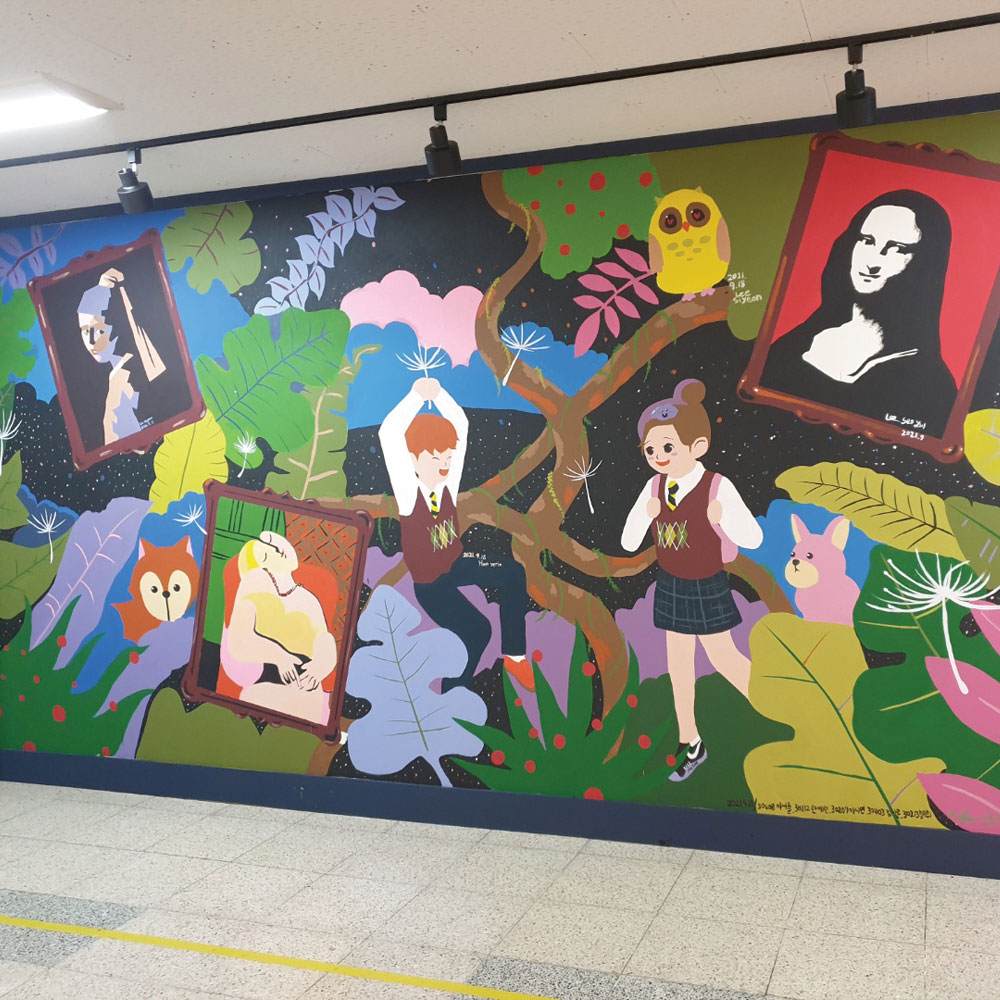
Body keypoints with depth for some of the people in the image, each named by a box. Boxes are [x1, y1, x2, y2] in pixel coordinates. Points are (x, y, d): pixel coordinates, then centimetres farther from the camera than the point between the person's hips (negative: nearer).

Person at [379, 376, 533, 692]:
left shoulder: (448, 485, -8)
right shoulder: (408, 492, -19)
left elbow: (461, 426, -10)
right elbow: (388, 434, -33)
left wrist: (439, 394, -23)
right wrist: (417, 396, -36)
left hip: (457, 564, 5)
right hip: (429, 583, -5)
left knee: (513, 572, -18)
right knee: (476, 631, -18)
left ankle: (514, 655, -5)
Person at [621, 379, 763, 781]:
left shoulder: (718, 487, -22)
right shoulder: (654, 488, -8)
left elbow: (754, 538, -20)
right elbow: (628, 543, -6)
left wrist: (721, 518, -37)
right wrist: (644, 514, -25)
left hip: (707, 587, -5)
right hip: (671, 586, 5)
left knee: (722, 657, 5)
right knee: (678, 661, 12)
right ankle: (690, 743, 27)